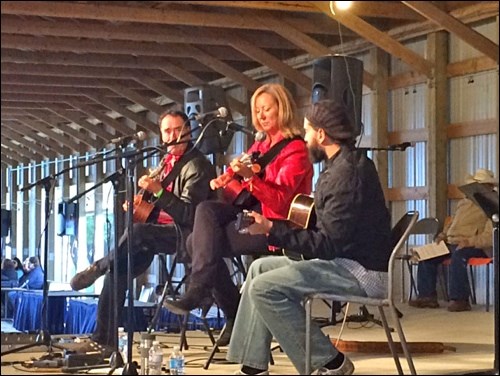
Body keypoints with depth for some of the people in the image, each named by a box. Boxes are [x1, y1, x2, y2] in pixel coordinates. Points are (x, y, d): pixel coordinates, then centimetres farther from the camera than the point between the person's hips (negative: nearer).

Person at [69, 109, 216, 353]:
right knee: (117, 270, -9)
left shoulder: (197, 166, -10)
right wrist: (140, 204, 3)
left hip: (185, 233, -8)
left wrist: (158, 191, -29)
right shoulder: (167, 163, 16)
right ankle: (103, 339, -5)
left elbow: (189, 214, -20)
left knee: (137, 232, -35)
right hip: (160, 230, 8)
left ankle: (98, 267, -10)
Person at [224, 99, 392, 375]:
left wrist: (272, 231, -17)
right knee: (261, 268, 12)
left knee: (263, 288, -17)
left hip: (362, 271, -11)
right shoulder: (345, 163, 14)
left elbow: (328, 244, -22)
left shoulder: (346, 173, -19)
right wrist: (274, 228, 13)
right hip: (350, 261, 11)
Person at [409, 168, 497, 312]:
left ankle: (460, 299, -33)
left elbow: (490, 236, -16)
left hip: (476, 246, -9)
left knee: (458, 255, -39)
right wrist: (443, 234, 13)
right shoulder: (464, 202, 21)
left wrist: (470, 241, -27)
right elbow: (452, 223, 33)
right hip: (452, 243, 9)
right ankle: (428, 296, -2)